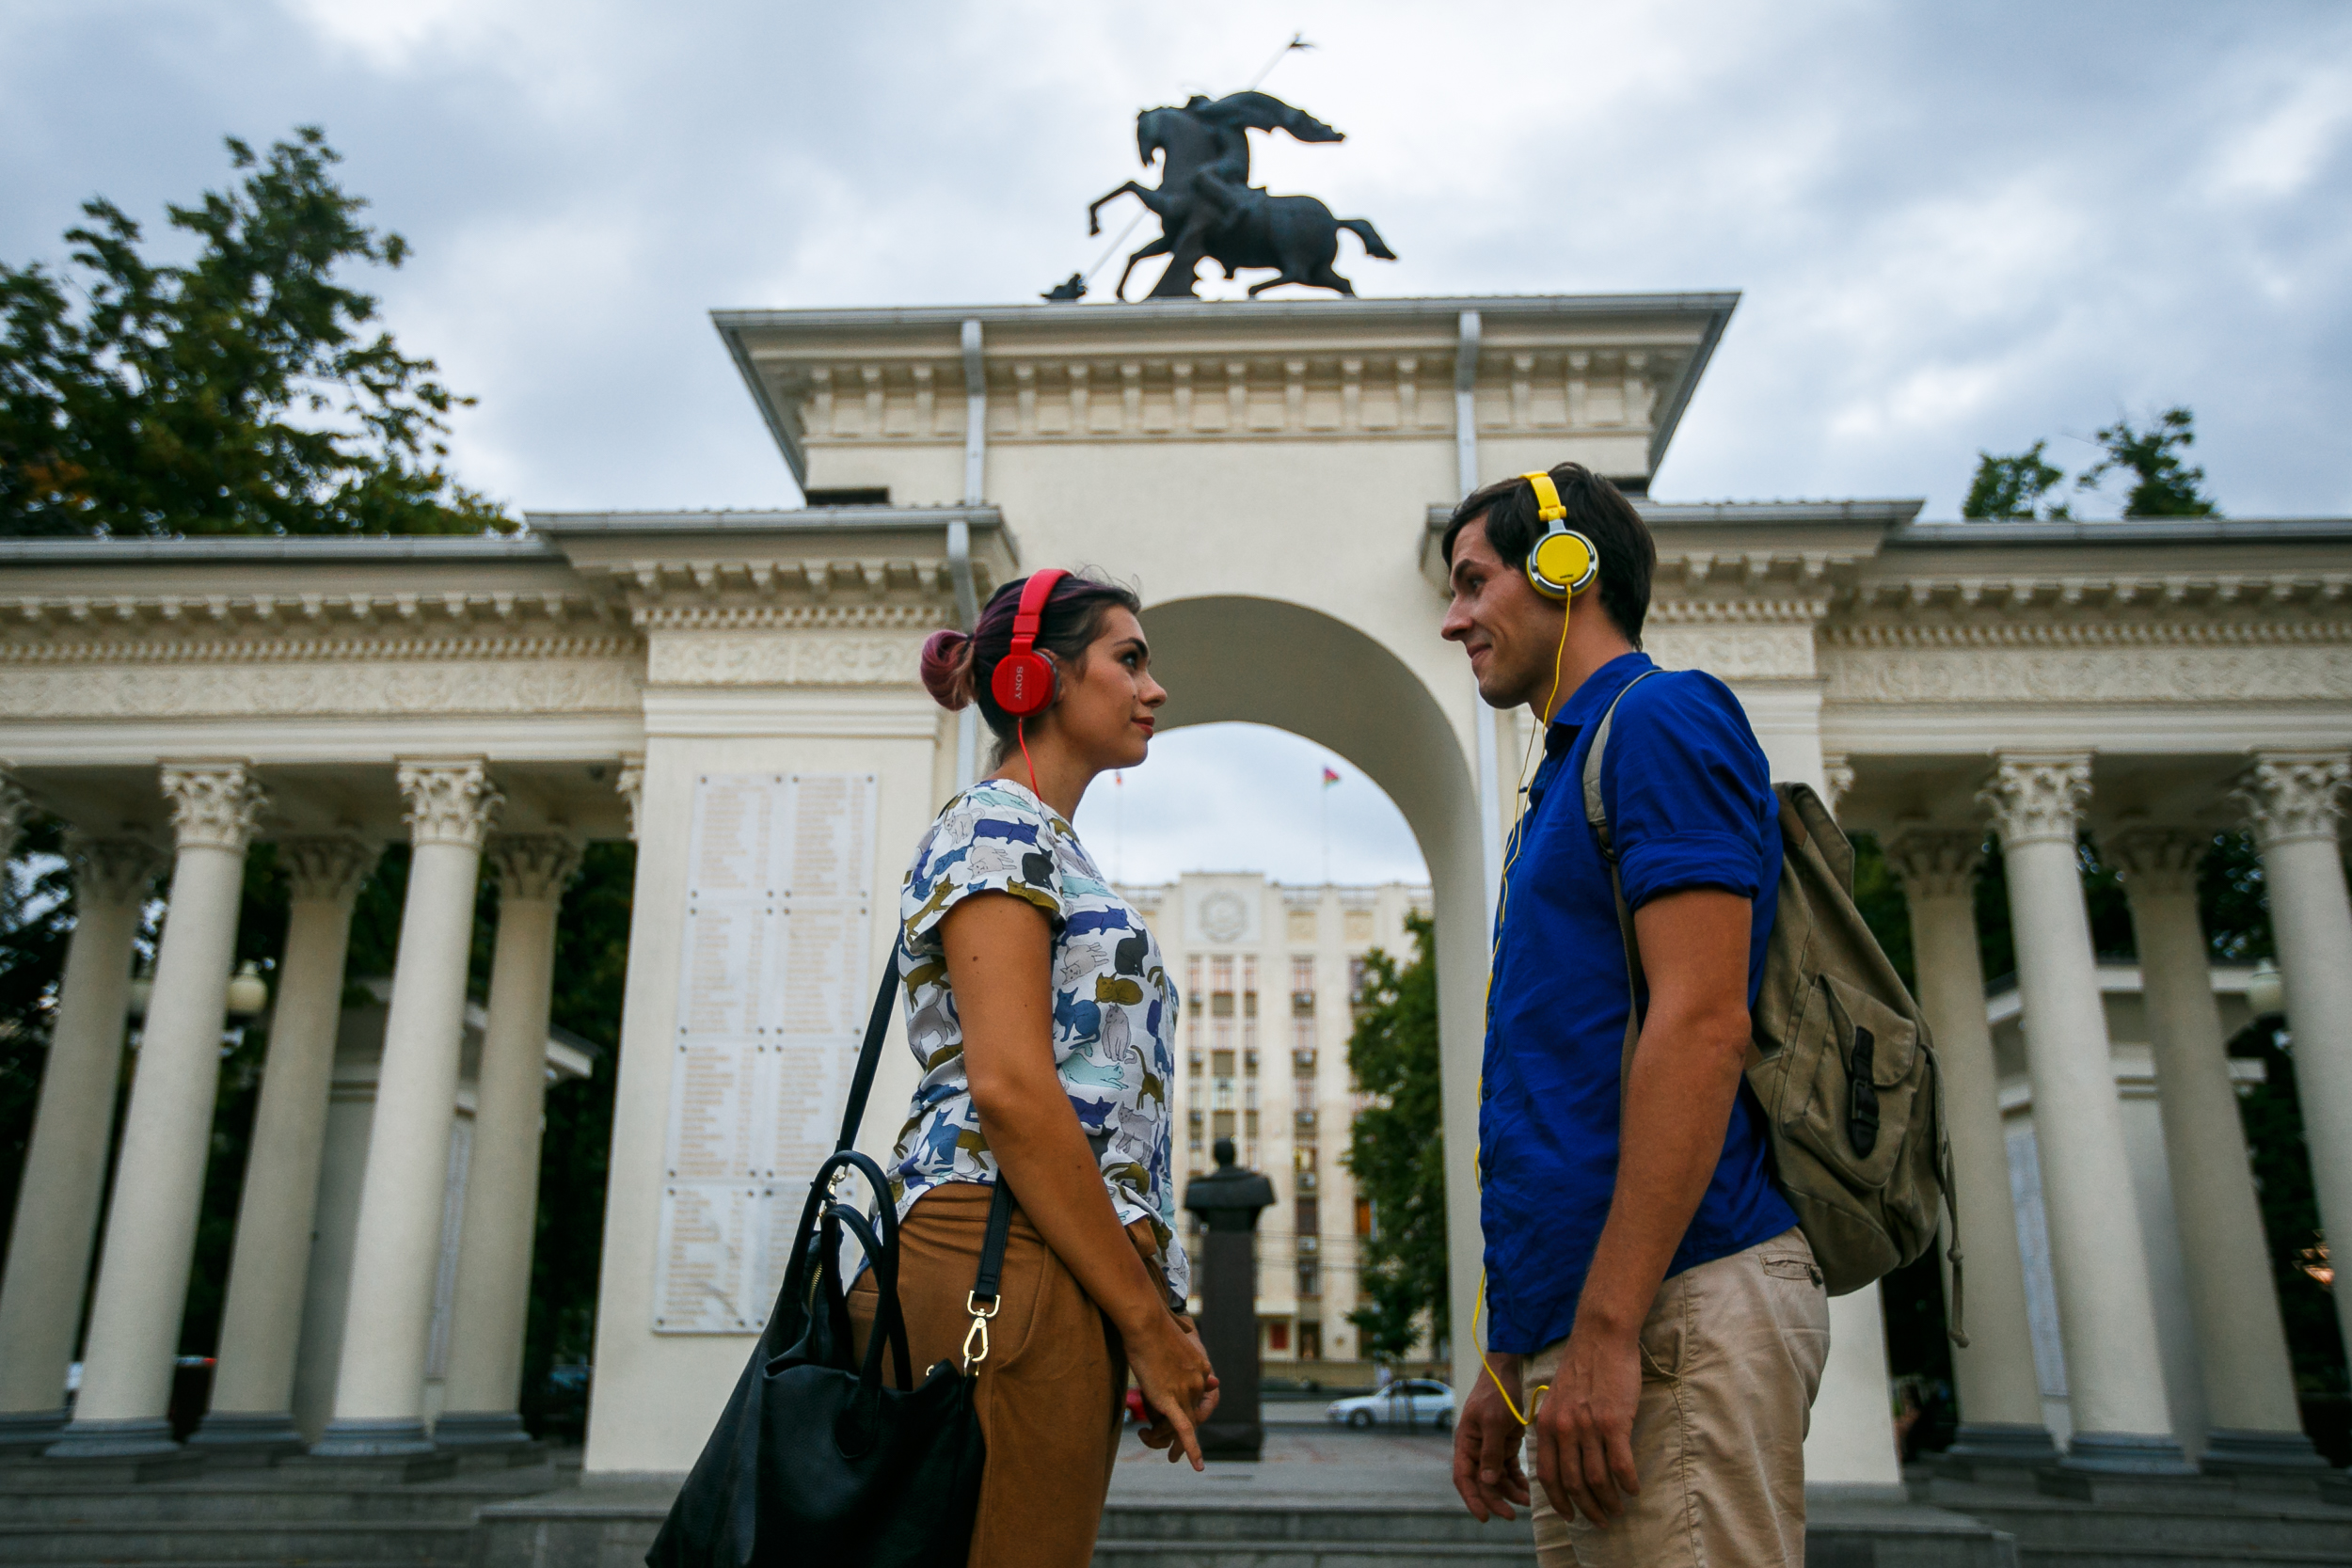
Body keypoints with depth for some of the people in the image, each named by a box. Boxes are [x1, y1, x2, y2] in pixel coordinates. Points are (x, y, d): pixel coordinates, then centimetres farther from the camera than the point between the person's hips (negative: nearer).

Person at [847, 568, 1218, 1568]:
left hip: (1064, 1282, 10)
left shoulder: (1051, 845, 24)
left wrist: (1158, 1319, 16)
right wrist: (1149, 1320, -15)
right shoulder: (996, 825, -5)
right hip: (1011, 1265, -10)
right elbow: (1008, 1085, -17)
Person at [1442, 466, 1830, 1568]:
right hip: (1585, 1324, 9)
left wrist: (1604, 1332, -20)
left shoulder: (1659, 719, -5)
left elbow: (1701, 1025, -17)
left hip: (1678, 1307, -9)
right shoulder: (1568, 778, 23)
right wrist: (1513, 1362, 20)